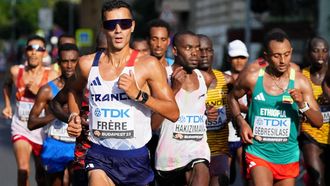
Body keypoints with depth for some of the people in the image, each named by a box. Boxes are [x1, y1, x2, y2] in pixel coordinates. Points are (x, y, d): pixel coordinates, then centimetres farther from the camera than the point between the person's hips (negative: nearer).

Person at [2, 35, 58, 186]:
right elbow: (7, 85, 21)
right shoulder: (16, 71, -3)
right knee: (23, 168, -21)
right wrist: (7, 106, 14)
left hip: (41, 129, 0)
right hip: (20, 128, 0)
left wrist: (38, 92, -24)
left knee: (42, 173, 14)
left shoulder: (51, 75, -10)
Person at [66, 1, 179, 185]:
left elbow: (173, 113, -9)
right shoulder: (87, 64, 3)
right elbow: (75, 90, 27)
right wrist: (74, 117, 10)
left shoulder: (148, 65, -6)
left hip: (136, 158, 0)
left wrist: (139, 94, -20)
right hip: (100, 156, 0)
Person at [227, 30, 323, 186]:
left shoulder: (300, 82, -7)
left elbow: (318, 122, -6)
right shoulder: (252, 78, -7)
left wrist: (302, 104, -24)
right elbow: (232, 97, 14)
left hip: (288, 156, 2)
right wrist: (241, 122, -2)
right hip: (259, 153, -2)